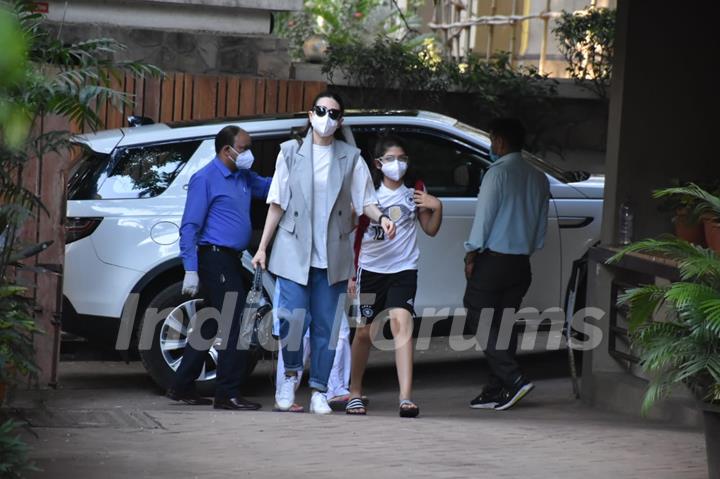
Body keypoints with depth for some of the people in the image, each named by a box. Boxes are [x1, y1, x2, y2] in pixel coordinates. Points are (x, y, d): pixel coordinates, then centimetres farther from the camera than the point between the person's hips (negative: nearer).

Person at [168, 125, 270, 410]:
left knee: (212, 324, 13)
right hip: (215, 258, -9)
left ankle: (182, 387, 20)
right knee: (236, 325, -11)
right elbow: (190, 226, -13)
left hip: (231, 259, 9)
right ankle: (228, 394, -8)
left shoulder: (243, 178, 15)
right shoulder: (205, 179, -10)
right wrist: (191, 270, -19)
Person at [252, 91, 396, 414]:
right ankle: (291, 375, 13)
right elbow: (277, 203, 5)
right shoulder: (291, 152, 5)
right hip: (294, 251, -1)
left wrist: (380, 217, -17)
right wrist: (263, 248, 2)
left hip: (332, 255, 1)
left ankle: (318, 392, 10)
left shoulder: (350, 157, 7)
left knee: (326, 325, 2)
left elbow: (364, 200, 6)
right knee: (292, 318, -12)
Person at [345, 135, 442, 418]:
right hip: (371, 268, 0)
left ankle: (406, 398, -27)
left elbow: (431, 230, 11)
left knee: (401, 322, -20)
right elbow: (355, 233, 5)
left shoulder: (414, 191, 6)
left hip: (403, 269, 0)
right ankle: (355, 393, 28)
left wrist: (437, 207, -8)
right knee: (364, 332, 8)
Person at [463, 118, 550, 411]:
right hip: (521, 263, 7)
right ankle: (497, 391, 9)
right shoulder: (538, 178, 11)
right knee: (504, 323, 10)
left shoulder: (498, 173, -12)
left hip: (493, 259, -7)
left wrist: (471, 256, -5)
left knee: (480, 319, -2)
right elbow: (541, 225, 14)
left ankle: (514, 379, -14)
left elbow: (484, 218, -12)